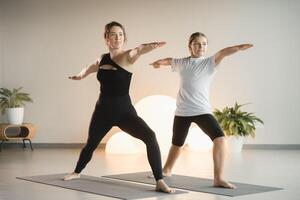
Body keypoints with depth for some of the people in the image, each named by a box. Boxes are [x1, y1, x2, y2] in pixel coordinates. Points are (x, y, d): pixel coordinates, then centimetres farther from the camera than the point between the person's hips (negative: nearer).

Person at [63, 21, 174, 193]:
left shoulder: (127, 56, -12)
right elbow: (91, 68, 30)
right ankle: (77, 172, 50)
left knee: (150, 136, -27)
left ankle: (160, 182, -23)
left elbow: (138, 51, -40)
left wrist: (150, 46, -57)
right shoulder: (102, 59, 3)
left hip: (124, 111, -4)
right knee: (91, 144, 21)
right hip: (102, 110, 5)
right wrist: (81, 74, 21)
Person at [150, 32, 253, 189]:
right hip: (182, 111, 3)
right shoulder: (182, 63, 6)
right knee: (177, 143, 19)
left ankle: (218, 178, -16)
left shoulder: (210, 62, -3)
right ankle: (166, 170, 45)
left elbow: (223, 53, -23)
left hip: (202, 110, -2)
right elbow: (169, 60, 30)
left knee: (219, 138, -23)